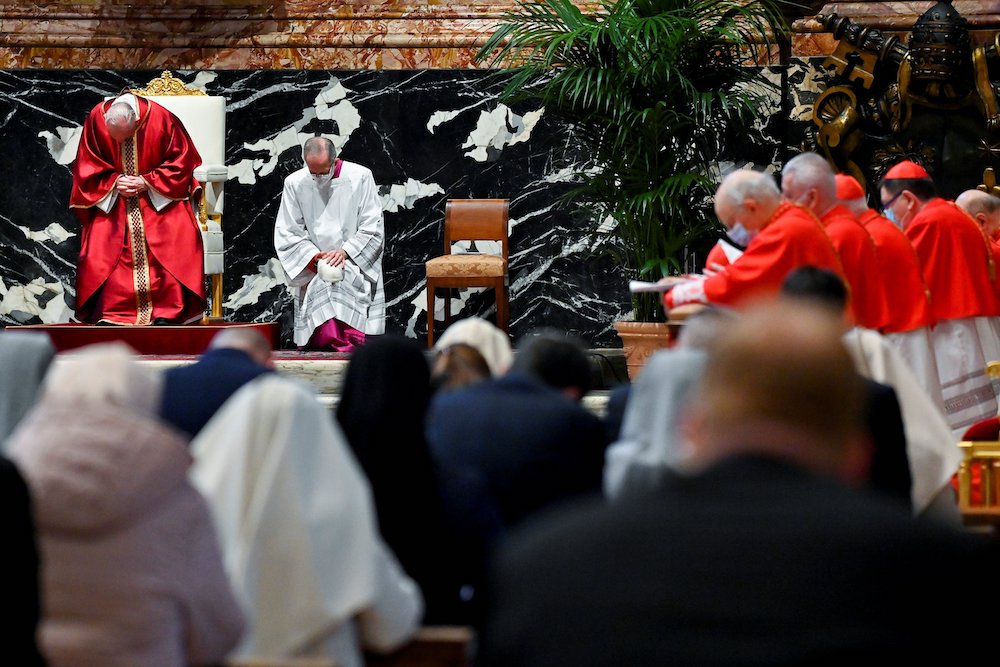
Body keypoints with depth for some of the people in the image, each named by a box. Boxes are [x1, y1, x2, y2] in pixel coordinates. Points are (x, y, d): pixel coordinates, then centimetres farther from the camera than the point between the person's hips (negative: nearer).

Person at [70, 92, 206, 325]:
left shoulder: (161, 118, -20)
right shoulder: (96, 119, -14)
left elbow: (182, 160, -9)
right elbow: (88, 166, -2)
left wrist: (148, 182, -18)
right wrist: (114, 182, -18)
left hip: (157, 196, -2)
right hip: (112, 197, 2)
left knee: (177, 235, -25)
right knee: (101, 243, -20)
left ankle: (167, 310, -21)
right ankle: (109, 311, -14)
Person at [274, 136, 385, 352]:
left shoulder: (360, 177, -2)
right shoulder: (295, 184, 3)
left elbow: (373, 227, -1)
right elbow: (287, 234, 5)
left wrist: (345, 251, -14)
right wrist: (313, 256, -11)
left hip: (355, 261, -2)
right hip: (313, 269, 2)